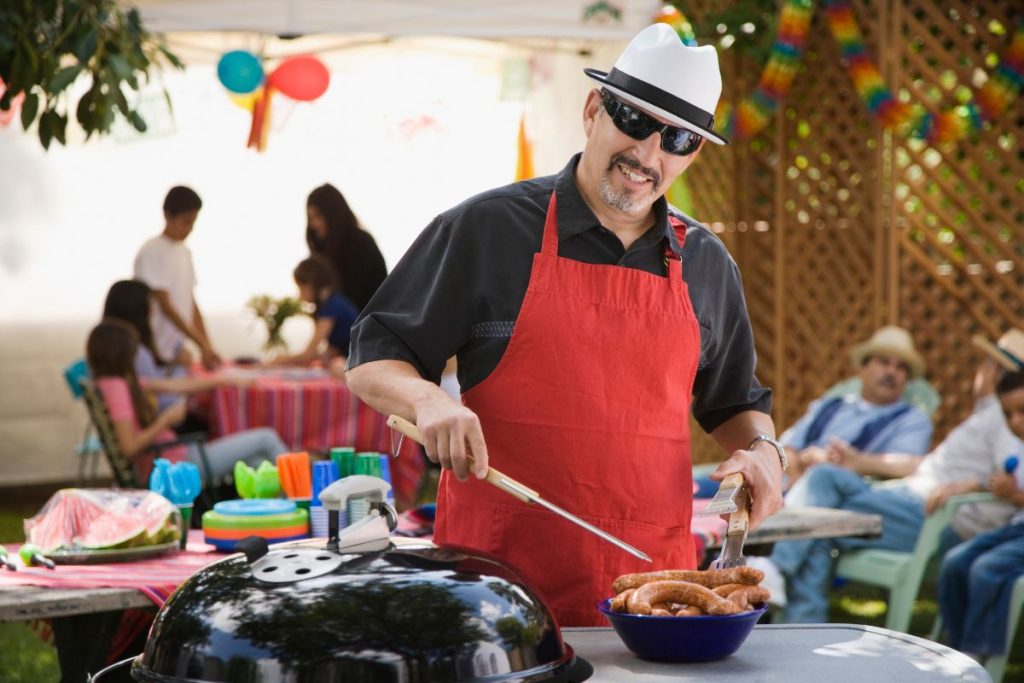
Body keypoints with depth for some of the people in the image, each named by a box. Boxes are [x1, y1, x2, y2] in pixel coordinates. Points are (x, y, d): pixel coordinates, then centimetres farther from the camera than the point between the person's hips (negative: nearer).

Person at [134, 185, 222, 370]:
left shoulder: (184, 252, 12)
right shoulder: (151, 252, -11)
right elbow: (165, 306, -16)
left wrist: (207, 347, 5)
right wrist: (202, 344, -20)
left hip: (176, 351, 7)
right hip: (154, 353, -7)